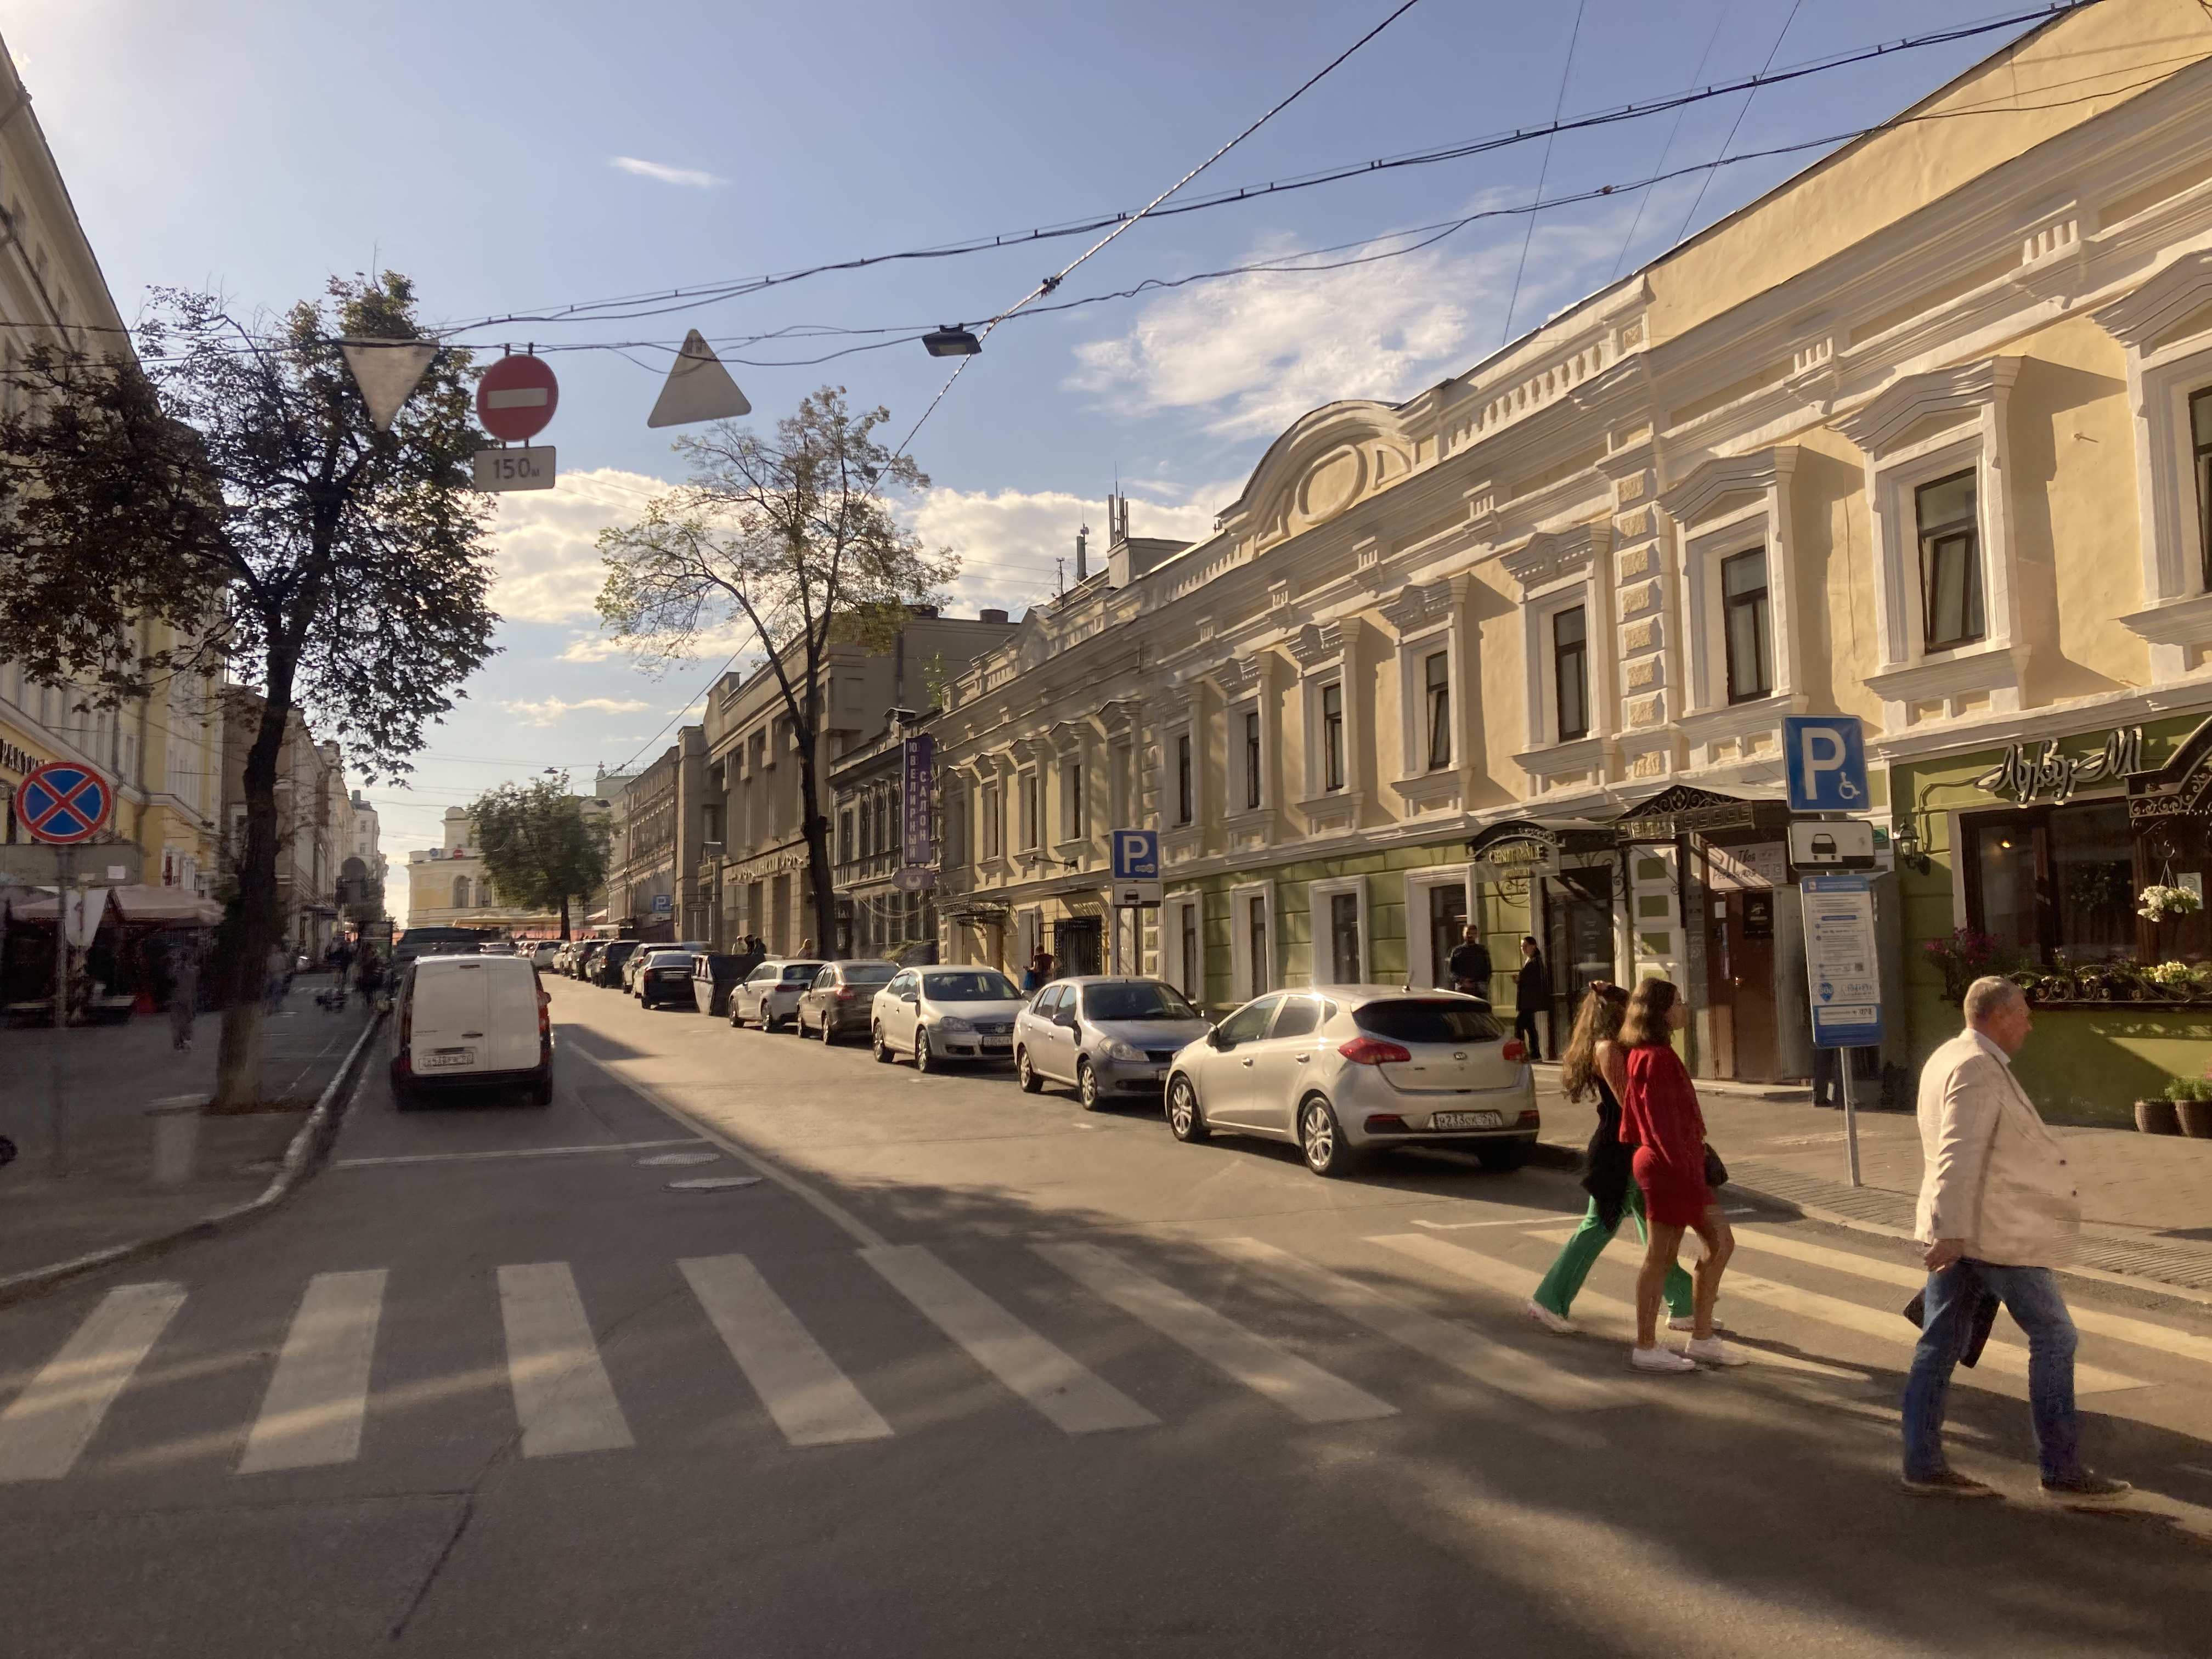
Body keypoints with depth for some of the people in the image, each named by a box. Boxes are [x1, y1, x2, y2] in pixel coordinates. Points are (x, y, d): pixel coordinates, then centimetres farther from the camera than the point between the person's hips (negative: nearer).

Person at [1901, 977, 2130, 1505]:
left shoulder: (1947, 1060, 15)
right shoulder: (1979, 1068, -17)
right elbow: (1960, 1155, -26)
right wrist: (1952, 1232, -30)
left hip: (1957, 1229, 9)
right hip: (1995, 1233, -9)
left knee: (1940, 1343, 8)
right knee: (2053, 1338, 3)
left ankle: (1923, 1464, 12)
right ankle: (2063, 1471, 11)